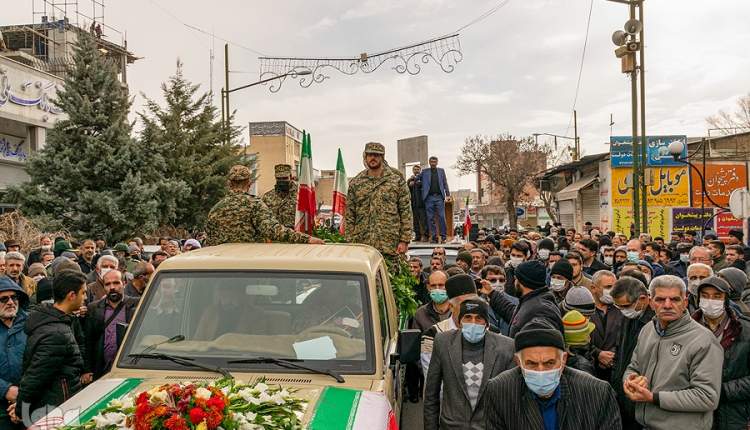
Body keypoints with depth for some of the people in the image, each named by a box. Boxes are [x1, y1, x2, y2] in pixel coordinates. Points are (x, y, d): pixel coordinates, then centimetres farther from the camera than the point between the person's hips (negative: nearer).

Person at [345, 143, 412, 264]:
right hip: (362, 246, 2)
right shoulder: (355, 183, 9)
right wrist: (350, 242, 2)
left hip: (390, 246, -1)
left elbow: (406, 212, 1)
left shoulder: (397, 180, 3)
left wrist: (404, 240, -6)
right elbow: (349, 216, 9)